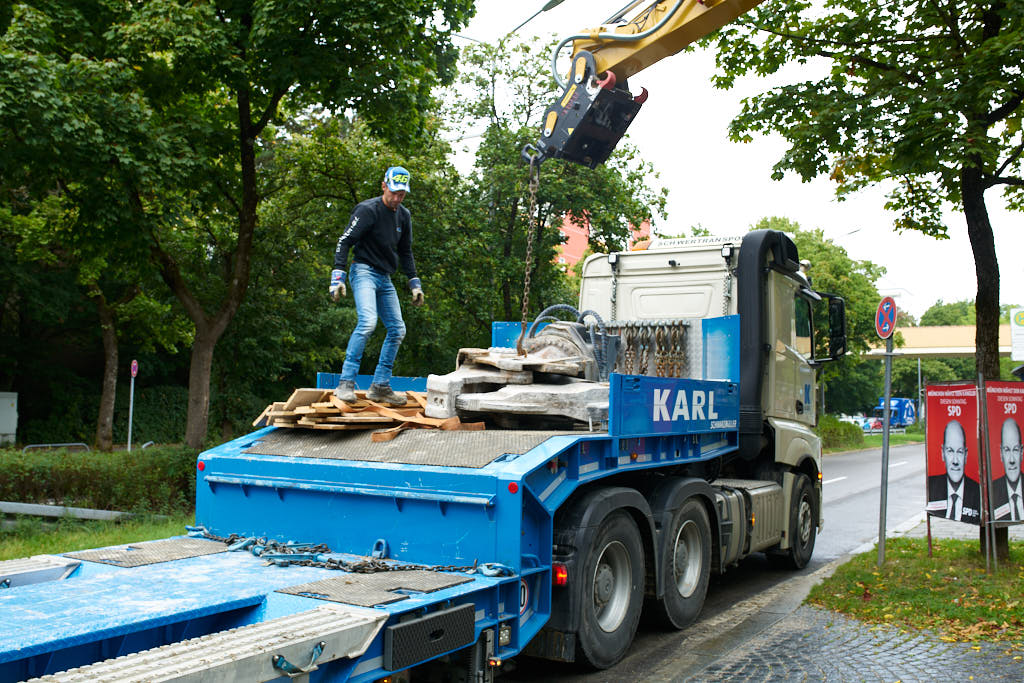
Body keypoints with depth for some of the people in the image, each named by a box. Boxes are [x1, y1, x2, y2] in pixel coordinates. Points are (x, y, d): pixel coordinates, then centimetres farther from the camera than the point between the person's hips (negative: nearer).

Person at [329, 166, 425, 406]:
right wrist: (338, 277, -20)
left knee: (397, 330, 3)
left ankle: (380, 386, 9)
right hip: (364, 271, -8)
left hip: (385, 279, 8)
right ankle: (346, 383, -25)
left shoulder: (404, 216, 11)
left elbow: (405, 252, 21)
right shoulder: (367, 209, -10)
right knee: (367, 321, -27)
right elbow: (344, 242, -12)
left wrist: (414, 283, 15)